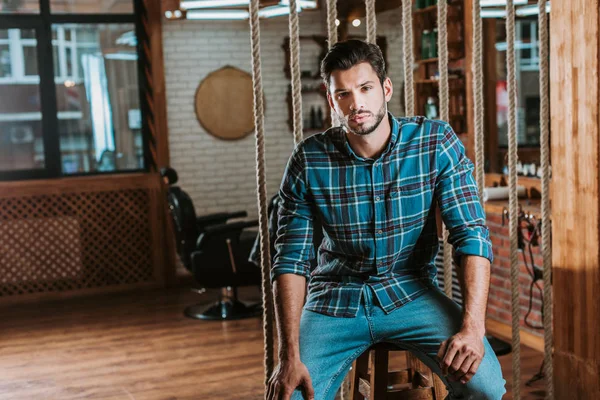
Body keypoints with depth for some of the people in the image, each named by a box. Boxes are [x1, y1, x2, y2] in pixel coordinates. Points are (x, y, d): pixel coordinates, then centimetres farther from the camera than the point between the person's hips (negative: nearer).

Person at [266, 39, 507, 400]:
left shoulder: (437, 143, -10)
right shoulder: (308, 161, -9)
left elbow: (472, 236, -13)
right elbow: (291, 259, -7)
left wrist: (472, 326, -27)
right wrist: (290, 356, -17)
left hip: (412, 293, 0)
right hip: (336, 299, 0)